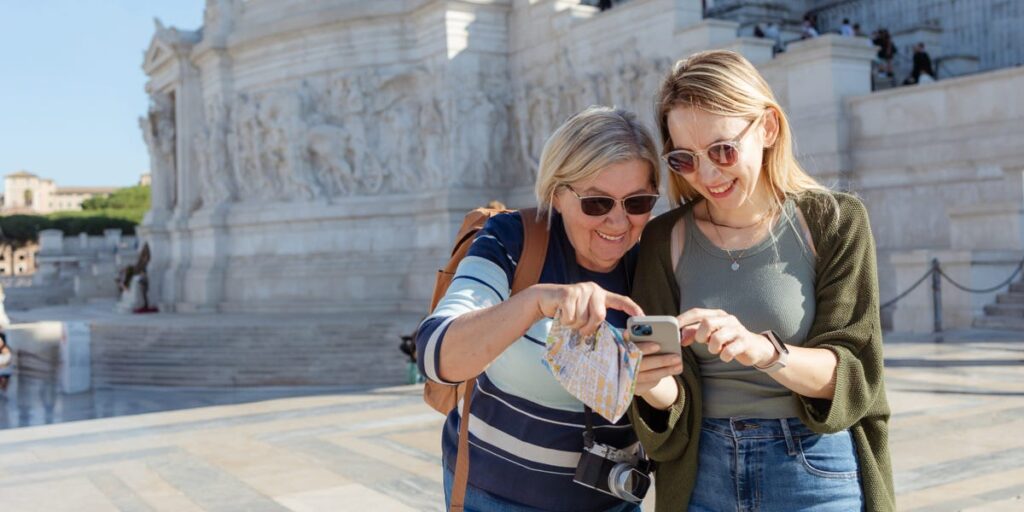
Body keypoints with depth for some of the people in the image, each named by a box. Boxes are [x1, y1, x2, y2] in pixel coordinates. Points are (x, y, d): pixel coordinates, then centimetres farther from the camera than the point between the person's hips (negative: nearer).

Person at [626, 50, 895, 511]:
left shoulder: (833, 222, -6)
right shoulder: (664, 240, -3)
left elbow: (855, 374, -13)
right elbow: (670, 413, -5)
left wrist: (764, 350, -31)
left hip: (816, 471, -1)